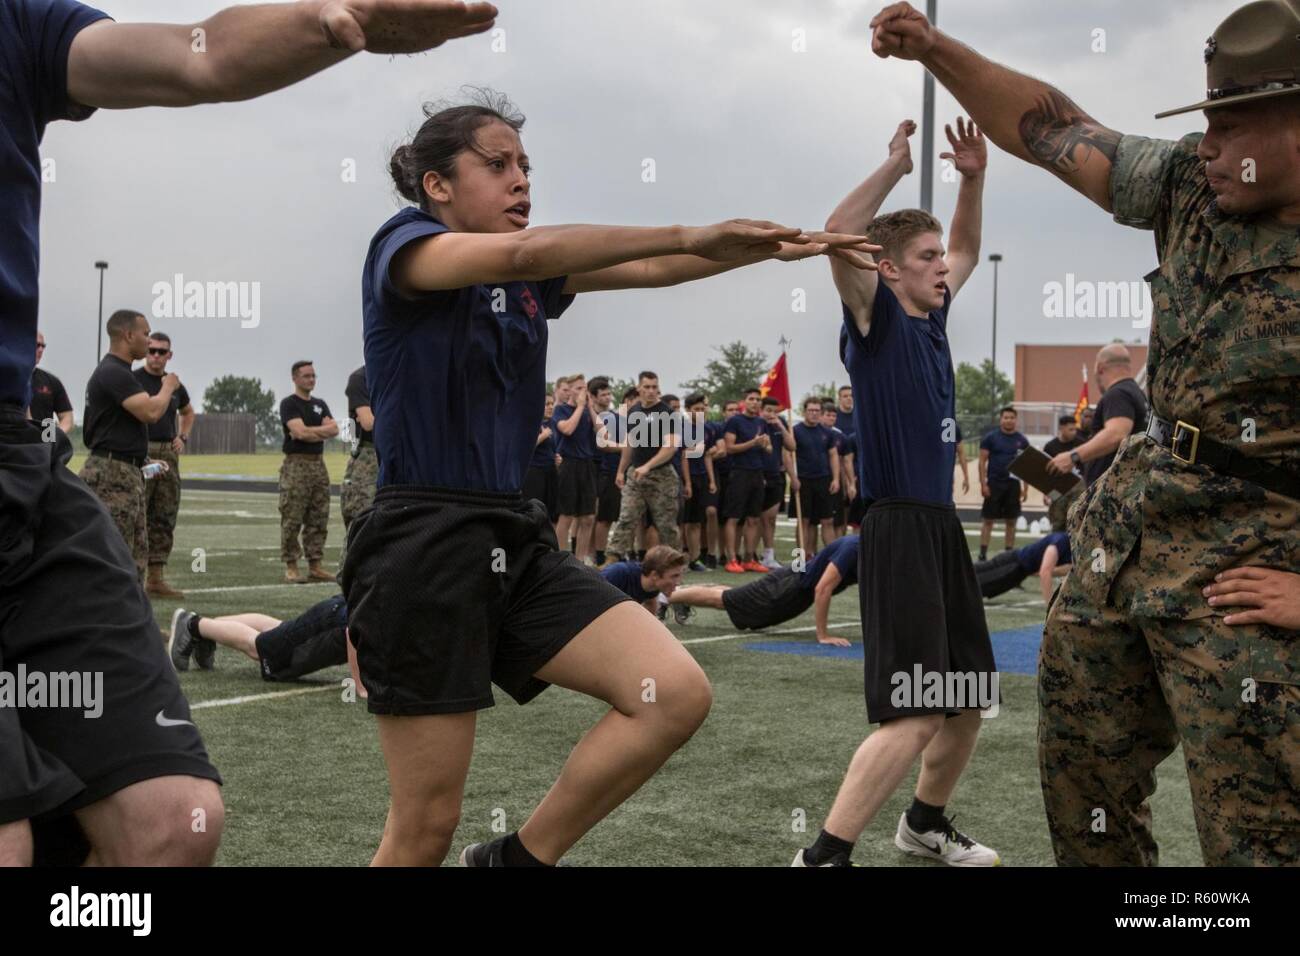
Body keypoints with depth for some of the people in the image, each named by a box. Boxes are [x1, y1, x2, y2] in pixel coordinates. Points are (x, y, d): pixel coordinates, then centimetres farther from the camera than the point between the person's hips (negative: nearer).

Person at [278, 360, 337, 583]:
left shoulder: (320, 404, 18)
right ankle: (290, 567, -4)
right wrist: (322, 431, -2)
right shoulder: (289, 404, -2)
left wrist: (310, 432, -7)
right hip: (296, 465, -7)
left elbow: (334, 430, 5)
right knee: (292, 520, -6)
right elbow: (300, 432, -16)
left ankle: (315, 566, 10)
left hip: (318, 464, 7)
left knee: (319, 520, 6)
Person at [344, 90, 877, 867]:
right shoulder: (404, 246, -6)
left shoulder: (532, 275, 15)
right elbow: (524, 252, -25)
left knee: (678, 694, -10)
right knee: (426, 826, -3)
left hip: (517, 541, 7)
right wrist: (691, 235, -25)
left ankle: (517, 858, 6)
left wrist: (776, 246, -7)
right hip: (424, 547, -7)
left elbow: (650, 270, 7)